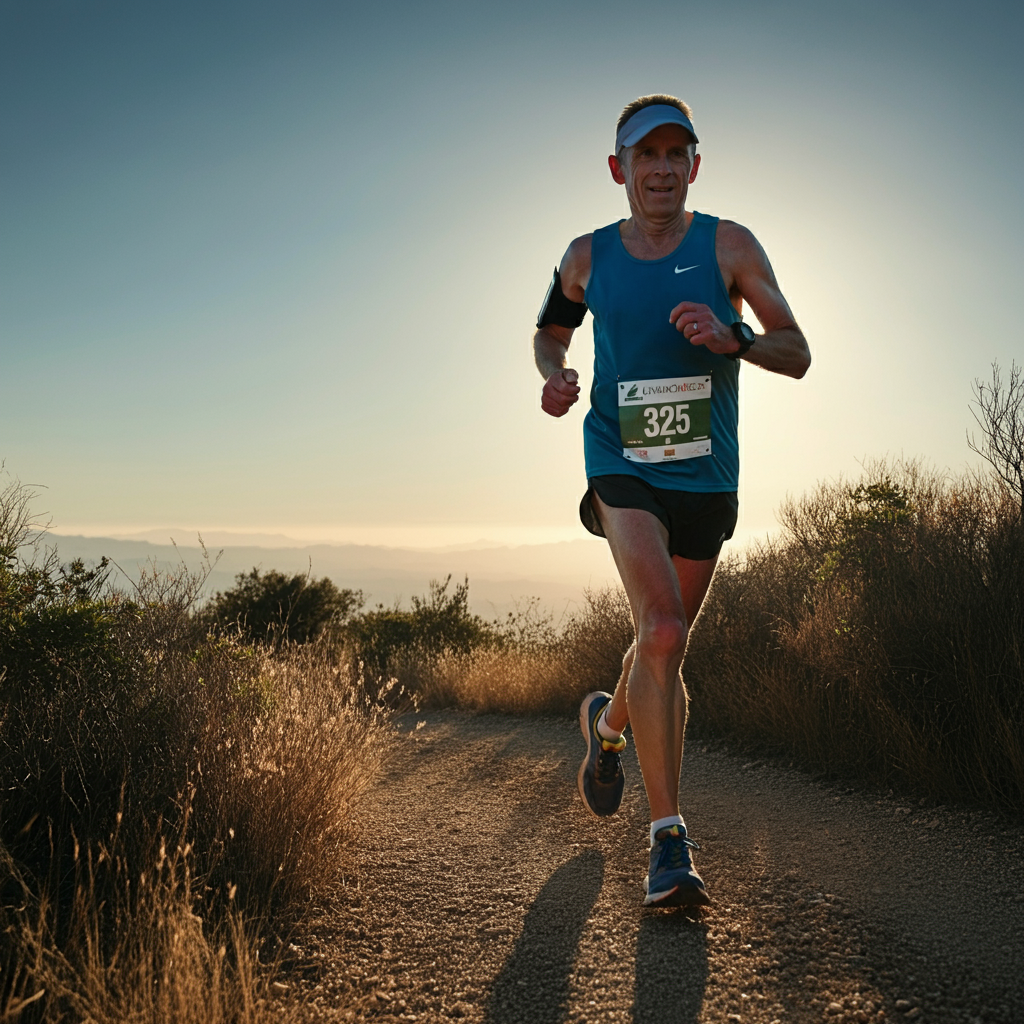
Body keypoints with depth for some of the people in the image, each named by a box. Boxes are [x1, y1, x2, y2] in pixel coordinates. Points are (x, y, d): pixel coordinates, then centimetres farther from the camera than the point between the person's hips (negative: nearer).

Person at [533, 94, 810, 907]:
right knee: (661, 632, -22)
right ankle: (669, 838, -13)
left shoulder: (729, 246, -1)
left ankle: (609, 723, 47)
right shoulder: (587, 258, 3)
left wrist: (732, 338, -25)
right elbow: (550, 331, 20)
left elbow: (797, 356, -4)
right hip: (622, 466, -1)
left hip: (706, 476, 2)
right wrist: (554, 374, -3)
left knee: (668, 644, 14)